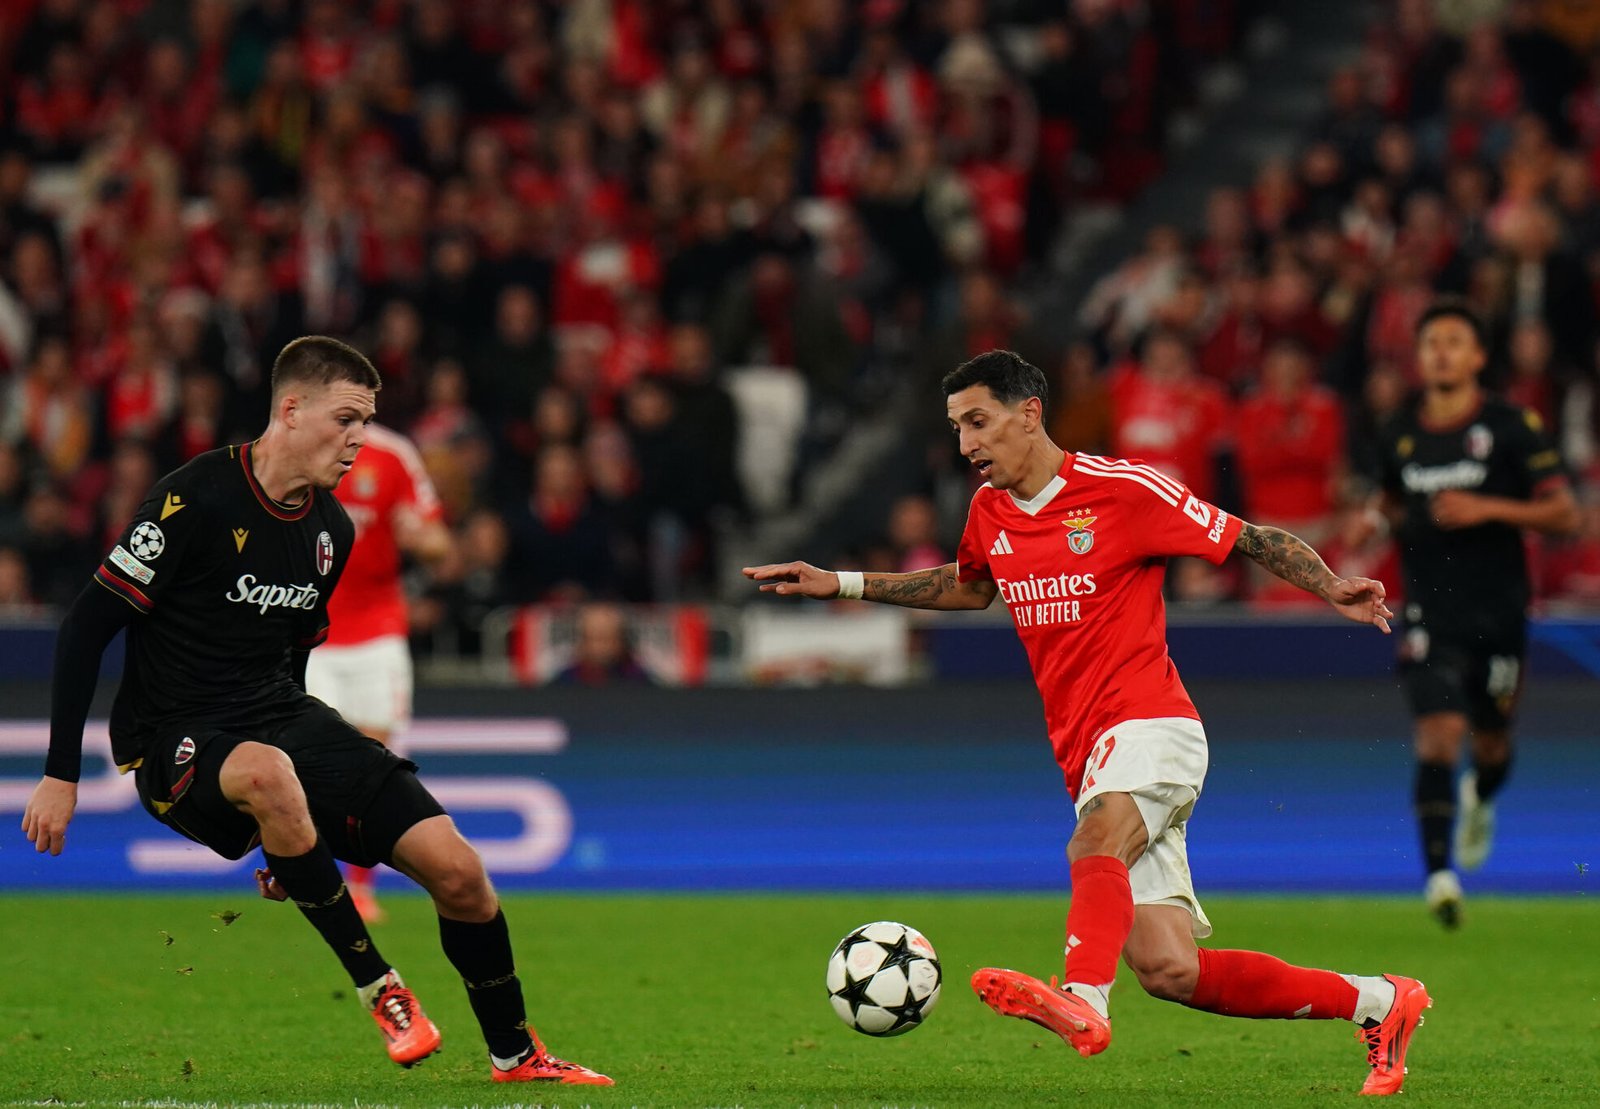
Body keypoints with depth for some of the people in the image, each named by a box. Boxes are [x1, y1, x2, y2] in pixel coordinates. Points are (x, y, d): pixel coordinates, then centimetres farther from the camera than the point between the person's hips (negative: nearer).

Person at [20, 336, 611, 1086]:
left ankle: (515, 1054, 16)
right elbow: (87, 626, -13)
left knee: (457, 871, -7)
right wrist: (60, 774, -16)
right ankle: (377, 985, -24)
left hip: (281, 719, 7)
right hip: (175, 738, -7)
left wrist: (298, 833, 25)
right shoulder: (197, 501, -16)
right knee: (266, 771, -42)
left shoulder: (332, 530, 7)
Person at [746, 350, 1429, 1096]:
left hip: (1149, 727, -6)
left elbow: (1250, 540, 0)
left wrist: (1332, 589, -15)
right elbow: (969, 587, 34)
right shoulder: (990, 511, 13)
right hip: (1087, 757, 6)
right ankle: (1377, 1003, 9)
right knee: (1168, 972, -3)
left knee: (1096, 838, -39)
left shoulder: (1121, 489, -6)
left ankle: (1082, 1000, -62)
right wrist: (842, 584, 29)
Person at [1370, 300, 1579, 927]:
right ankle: (1439, 873, -18)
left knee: (1491, 745, 13)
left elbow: (1565, 515, -8)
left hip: (1498, 613, 0)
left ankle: (1479, 799, 50)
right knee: (1438, 736, -17)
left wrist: (1488, 509, -20)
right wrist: (1378, 520, 1)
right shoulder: (1399, 436, 4)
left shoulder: (1512, 429, -6)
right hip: (1429, 612, 0)